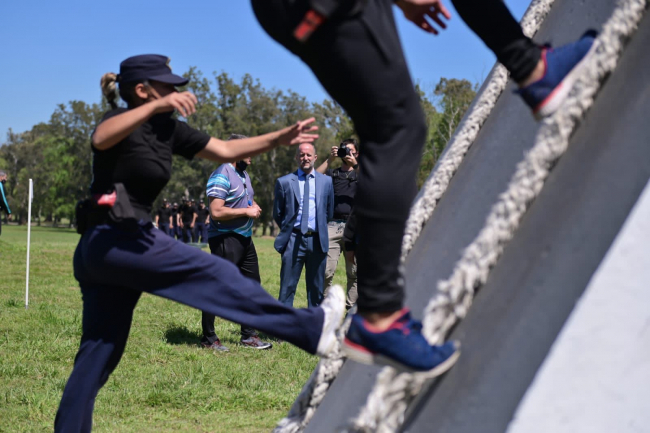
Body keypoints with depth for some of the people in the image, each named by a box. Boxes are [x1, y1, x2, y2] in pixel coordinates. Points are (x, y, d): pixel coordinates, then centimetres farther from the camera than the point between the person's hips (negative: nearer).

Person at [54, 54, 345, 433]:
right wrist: (157, 106, -44)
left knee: (99, 352, 9)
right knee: (216, 274, -11)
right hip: (116, 240, -9)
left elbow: (226, 151, 14)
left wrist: (282, 138, 7)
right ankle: (312, 328, -8)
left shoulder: (168, 129, 13)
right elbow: (100, 139, -34)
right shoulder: (122, 120, -9)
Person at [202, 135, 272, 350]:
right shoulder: (222, 176, -16)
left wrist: (255, 207, 5)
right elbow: (216, 212, -25)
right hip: (226, 239, -10)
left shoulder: (244, 174, 14)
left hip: (245, 238, 10)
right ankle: (208, 337, 8)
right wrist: (246, 212, -18)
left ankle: (248, 336, 21)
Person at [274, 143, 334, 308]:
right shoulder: (284, 182, 3)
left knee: (316, 288, 9)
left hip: (317, 240, 2)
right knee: (287, 287, -3)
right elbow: (277, 214, 10)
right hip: (294, 240, -2)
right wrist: (288, 229, 9)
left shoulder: (326, 181, 9)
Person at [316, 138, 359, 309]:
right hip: (333, 226, 0)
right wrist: (330, 159, -2)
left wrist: (356, 165, -9)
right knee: (327, 270, -9)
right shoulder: (332, 173, 20)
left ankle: (352, 307, 5)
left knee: (354, 272, -1)